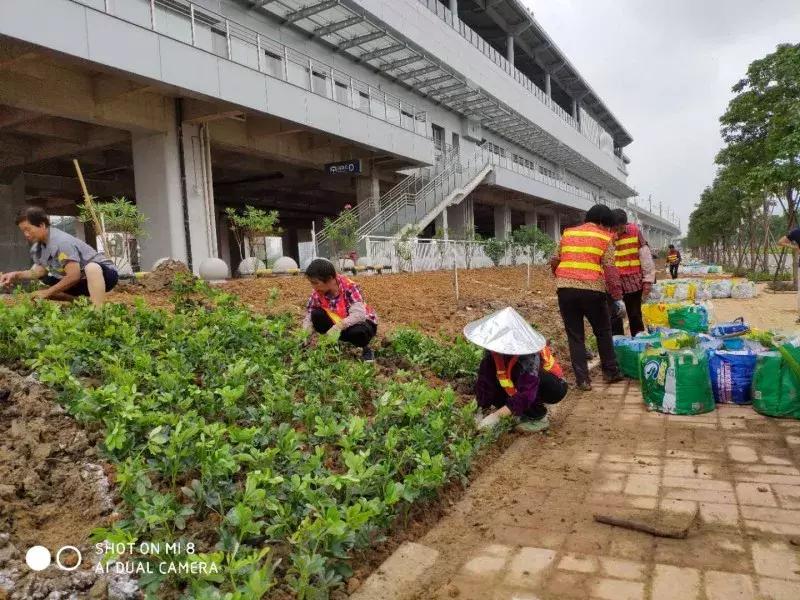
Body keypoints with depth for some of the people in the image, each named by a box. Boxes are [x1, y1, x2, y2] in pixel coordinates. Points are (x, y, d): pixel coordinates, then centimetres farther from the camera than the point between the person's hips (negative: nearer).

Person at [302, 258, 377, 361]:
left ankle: (365, 349, -4)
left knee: (357, 332, -39)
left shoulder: (349, 288, -26)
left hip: (363, 322, -4)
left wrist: (339, 326, -48)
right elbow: (309, 316, -9)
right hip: (337, 324, 4)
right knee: (316, 315, -20)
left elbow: (359, 314, -37)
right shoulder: (318, 293, -12)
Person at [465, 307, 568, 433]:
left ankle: (538, 418, -12)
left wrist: (497, 415, -45)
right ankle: (525, 412, 1)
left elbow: (526, 393, -42)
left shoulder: (528, 355, -36)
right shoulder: (493, 350, -20)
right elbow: (485, 381, -19)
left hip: (554, 386, -6)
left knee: (516, 372, -35)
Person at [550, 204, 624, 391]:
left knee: (575, 336, 9)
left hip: (565, 290, 2)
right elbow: (610, 270, -5)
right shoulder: (605, 238, 5)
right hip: (592, 291, -2)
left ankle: (582, 379, 8)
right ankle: (611, 372, 26)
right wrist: (618, 297, -6)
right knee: (603, 332, 18)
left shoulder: (567, 233, 16)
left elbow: (554, 261, 15)